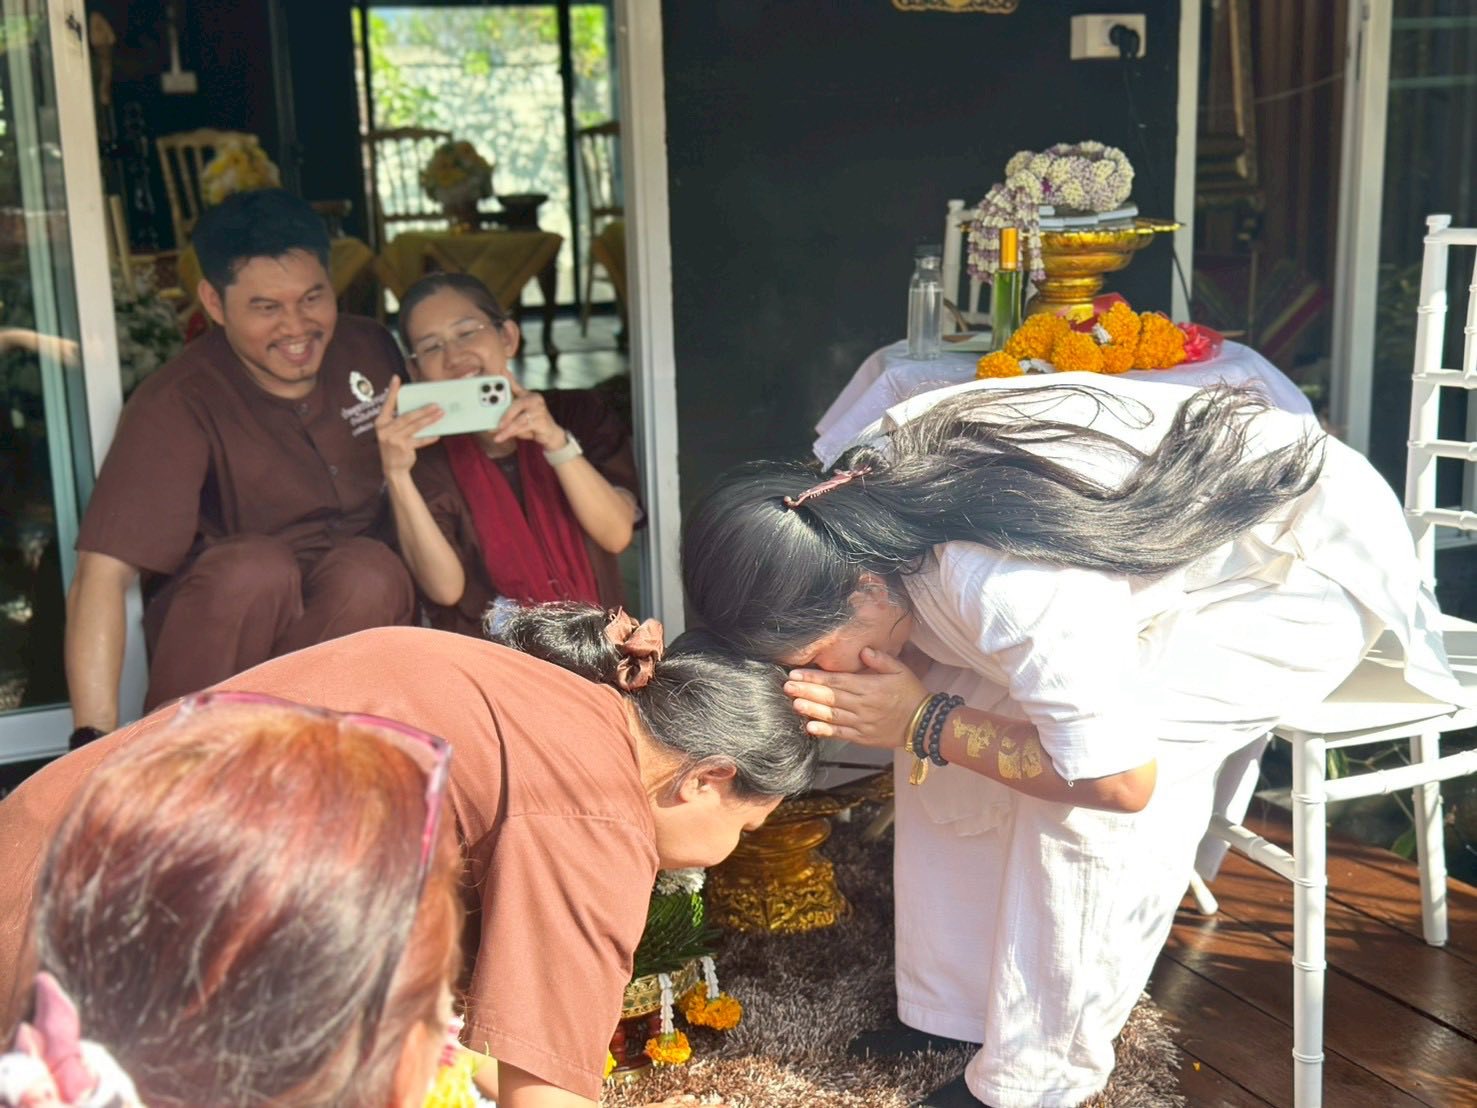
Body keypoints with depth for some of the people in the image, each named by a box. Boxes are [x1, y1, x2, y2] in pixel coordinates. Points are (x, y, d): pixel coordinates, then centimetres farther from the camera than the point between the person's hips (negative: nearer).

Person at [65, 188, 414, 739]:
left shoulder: (369, 349, -2)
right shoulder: (178, 403, -17)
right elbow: (101, 573, -27)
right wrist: (95, 738, -38)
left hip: (358, 619, 3)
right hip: (224, 626, -3)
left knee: (372, 568, -30)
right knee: (255, 566, -35)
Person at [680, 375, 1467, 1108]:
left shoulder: (1004, 589, -40)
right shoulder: (867, 484, -16)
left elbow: (1122, 782, -28)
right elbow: (922, 656, -1)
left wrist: (924, 725, -25)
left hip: (1312, 559, -8)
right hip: (1179, 535, 8)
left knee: (1086, 767, -26)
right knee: (958, 721, -4)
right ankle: (954, 1009, 12)